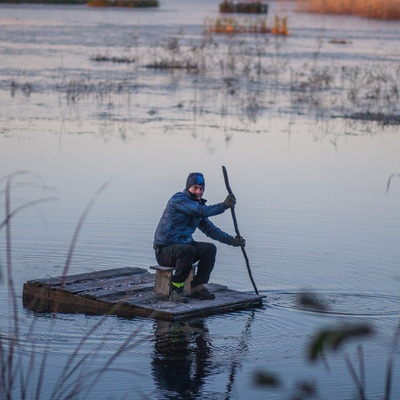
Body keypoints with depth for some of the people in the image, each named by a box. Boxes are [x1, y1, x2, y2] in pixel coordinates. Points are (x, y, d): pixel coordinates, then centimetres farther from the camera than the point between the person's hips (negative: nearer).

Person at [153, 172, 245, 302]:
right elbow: (201, 211, -28)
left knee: (210, 248, -10)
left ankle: (197, 288, -7)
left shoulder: (198, 205, 13)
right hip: (164, 251, -8)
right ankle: (176, 290, -23)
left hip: (183, 245, 8)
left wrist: (232, 240, 11)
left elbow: (211, 230, 19)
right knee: (187, 250, -36)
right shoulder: (178, 199, -14)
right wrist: (224, 206, -24)